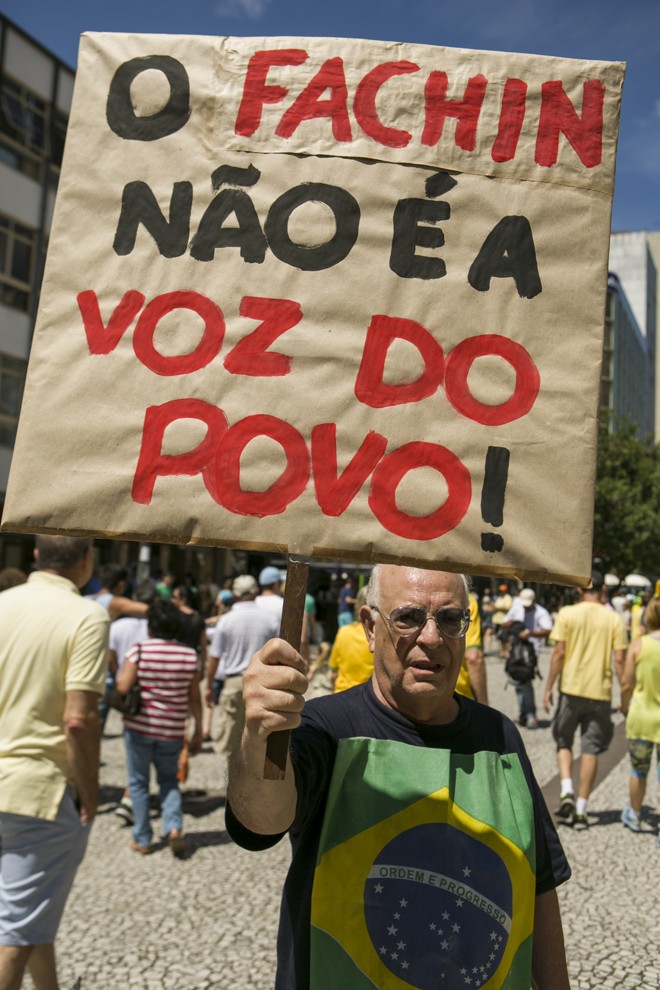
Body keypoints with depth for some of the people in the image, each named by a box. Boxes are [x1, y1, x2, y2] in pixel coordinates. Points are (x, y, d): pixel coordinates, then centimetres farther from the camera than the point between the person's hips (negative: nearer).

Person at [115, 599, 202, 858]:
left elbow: (123, 686, -16)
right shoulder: (189, 655, -3)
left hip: (139, 727, -2)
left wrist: (120, 672, 5)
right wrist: (198, 731, 8)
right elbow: (194, 698, 0)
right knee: (169, 779, 20)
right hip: (172, 730, 3)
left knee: (139, 782, 13)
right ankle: (174, 827, 0)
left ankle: (142, 839, 19)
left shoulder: (139, 651, -12)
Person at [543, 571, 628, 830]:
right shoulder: (614, 619, 0)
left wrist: (548, 688, 0)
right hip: (601, 692, 1)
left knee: (564, 742, 16)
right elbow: (619, 659, -2)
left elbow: (559, 653, -7)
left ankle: (566, 792, -3)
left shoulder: (567, 614, -4)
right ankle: (581, 810, 9)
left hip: (571, 688, -1)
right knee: (591, 750, 8)